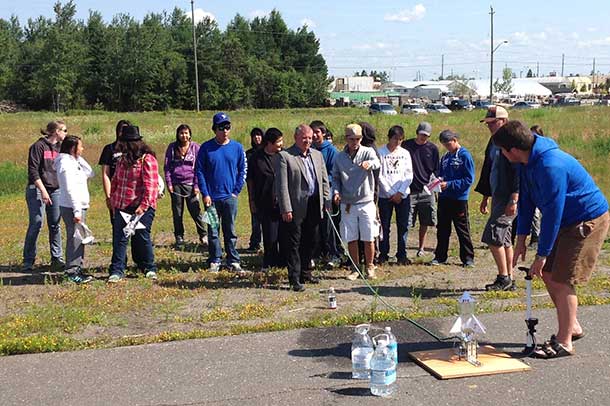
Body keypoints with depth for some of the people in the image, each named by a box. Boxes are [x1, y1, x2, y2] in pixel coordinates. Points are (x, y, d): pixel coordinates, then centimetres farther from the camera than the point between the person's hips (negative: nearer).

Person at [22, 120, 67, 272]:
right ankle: (28, 261, 3)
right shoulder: (38, 146, -6)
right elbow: (33, 171, -11)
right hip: (37, 190, -6)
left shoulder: (60, 147, 13)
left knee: (55, 225, 6)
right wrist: (43, 190, -17)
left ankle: (57, 259, 12)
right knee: (36, 224, -6)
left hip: (56, 190, 6)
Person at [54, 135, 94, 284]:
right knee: (74, 239, -7)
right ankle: (72, 272, -3)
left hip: (79, 206, 10)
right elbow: (70, 189, -19)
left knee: (79, 238, 13)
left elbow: (90, 173, 18)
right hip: (71, 208, -10)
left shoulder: (74, 162, 15)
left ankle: (78, 269, 20)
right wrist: (77, 211, -22)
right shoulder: (66, 163, -14)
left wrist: (80, 158, 9)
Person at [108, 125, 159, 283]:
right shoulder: (123, 159, 13)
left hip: (141, 207, -6)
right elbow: (115, 180, 22)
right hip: (122, 206, 7)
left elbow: (150, 185, -17)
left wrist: (143, 206, -22)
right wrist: (113, 199, 16)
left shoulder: (147, 159, -11)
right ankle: (117, 271, 9)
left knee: (142, 237, 3)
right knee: (119, 238, 3)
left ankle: (150, 268, 21)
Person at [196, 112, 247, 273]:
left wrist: (236, 191, -2)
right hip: (211, 197, 0)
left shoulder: (237, 147, 2)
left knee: (230, 231, 7)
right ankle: (214, 261, 15)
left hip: (230, 197, 0)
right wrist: (205, 194, -7)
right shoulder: (206, 148, 0)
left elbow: (243, 171, 6)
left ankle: (233, 261, 14)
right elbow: (199, 171, 0)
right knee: (213, 231, 5)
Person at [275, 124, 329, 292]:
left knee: (310, 242, 15)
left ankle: (306, 272, 29)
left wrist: (326, 202, 7)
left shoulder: (317, 155, 14)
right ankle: (295, 279, 5)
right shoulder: (284, 156, -6)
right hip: (296, 207, -6)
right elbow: (282, 185, -10)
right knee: (294, 244, 0)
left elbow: (324, 180, 16)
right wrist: (286, 209, -15)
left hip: (314, 206, 6)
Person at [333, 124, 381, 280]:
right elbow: (336, 178, 13)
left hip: (366, 202, -2)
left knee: (369, 238, 3)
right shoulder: (340, 157, 6)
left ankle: (370, 267, 19)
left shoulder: (368, 152, -3)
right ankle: (355, 268, 20)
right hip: (347, 204, 2)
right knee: (351, 239, 7)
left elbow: (377, 163, -24)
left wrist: (369, 163, -48)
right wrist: (336, 192, -6)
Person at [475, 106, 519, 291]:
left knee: (493, 236, -11)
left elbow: (519, 172, -20)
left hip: (509, 198, -10)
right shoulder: (494, 142, 15)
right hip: (497, 196, 10)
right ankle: (509, 280, 21)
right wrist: (485, 197, 23)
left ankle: (504, 277, 0)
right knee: (504, 240, 13)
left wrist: (514, 200, -24)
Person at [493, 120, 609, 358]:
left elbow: (552, 214, -27)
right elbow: (526, 200, 8)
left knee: (562, 280, -8)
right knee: (548, 274, 10)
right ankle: (572, 327, 25)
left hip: (588, 220, -10)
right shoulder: (528, 162, -1)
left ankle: (564, 342, 2)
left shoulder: (550, 167, -31)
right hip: (568, 221, 10)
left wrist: (541, 255, -20)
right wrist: (521, 238, 6)